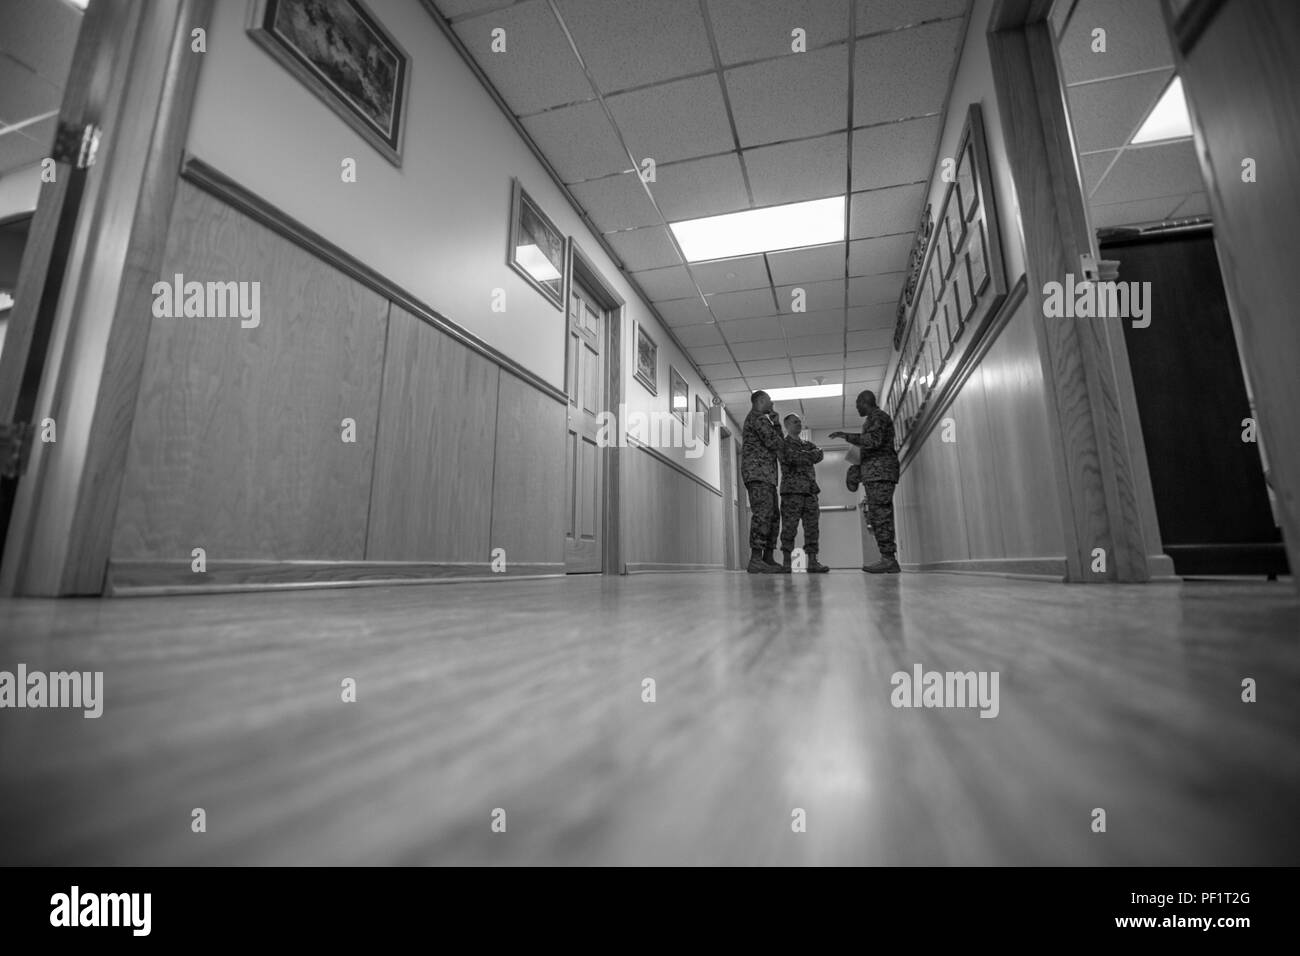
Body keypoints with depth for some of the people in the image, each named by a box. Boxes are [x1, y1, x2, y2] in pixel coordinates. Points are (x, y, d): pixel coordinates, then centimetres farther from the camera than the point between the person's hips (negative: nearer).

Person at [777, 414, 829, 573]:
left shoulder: (808, 445, 24)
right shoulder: (783, 444, 8)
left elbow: (820, 454, 4)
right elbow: (791, 457, -11)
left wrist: (802, 455, -5)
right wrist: (809, 456, 0)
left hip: (810, 490, 5)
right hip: (791, 490, -5)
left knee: (812, 526, 0)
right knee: (789, 526, -9)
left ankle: (813, 562, 1)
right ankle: (786, 563, -8)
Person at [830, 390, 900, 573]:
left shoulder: (878, 416, -2)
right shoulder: (873, 419, 28)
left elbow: (874, 441, -18)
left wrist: (847, 436, -15)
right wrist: (857, 468, 22)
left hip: (880, 469, -10)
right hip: (875, 473, 10)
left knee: (880, 513, -15)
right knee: (878, 515, 4)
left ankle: (888, 558, -19)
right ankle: (889, 560, 2)